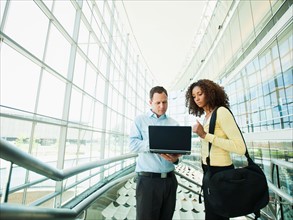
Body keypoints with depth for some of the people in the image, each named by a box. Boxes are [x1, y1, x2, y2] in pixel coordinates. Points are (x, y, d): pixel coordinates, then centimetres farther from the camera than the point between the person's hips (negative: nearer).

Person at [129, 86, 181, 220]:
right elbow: (133, 144, -8)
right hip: (147, 179, -3)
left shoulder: (174, 124, 12)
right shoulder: (140, 120, 4)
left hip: (170, 179, 4)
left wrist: (176, 157, -14)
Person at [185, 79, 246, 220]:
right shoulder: (206, 116, 8)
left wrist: (205, 135, -25)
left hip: (220, 171, -8)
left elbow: (240, 148, -23)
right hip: (209, 170, 8)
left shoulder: (221, 112, -15)